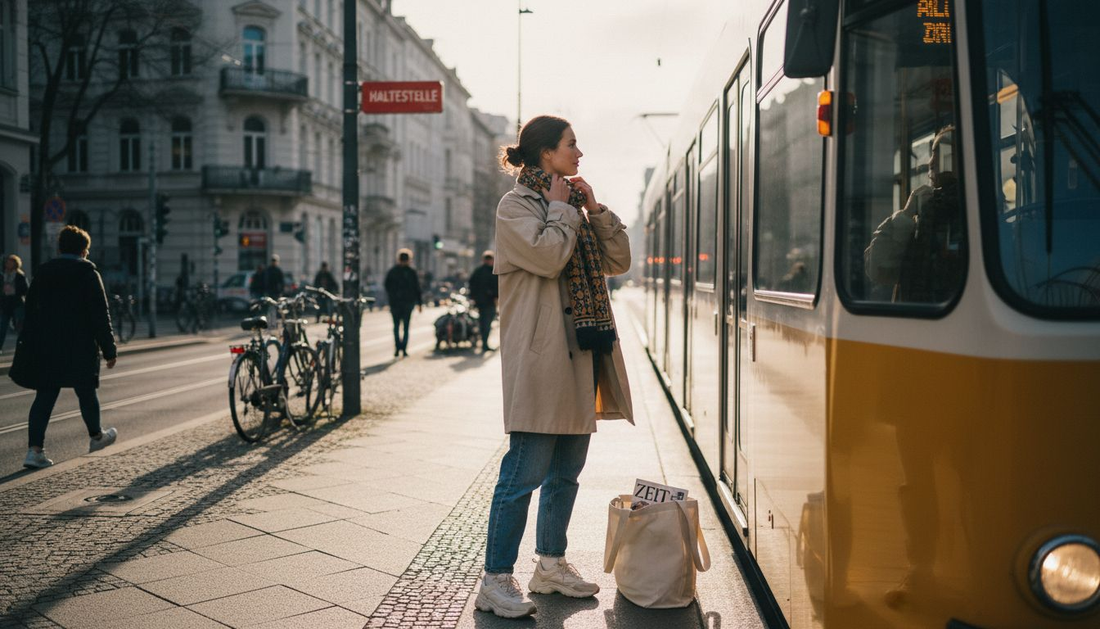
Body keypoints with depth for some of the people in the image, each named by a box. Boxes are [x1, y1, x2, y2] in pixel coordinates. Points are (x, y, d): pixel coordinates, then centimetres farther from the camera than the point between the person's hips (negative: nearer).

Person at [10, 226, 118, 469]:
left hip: (44, 349, 4)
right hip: (80, 349, -4)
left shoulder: (43, 272, 8)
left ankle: (35, 449, -6)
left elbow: (30, 311, 11)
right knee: (86, 393, 14)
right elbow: (101, 316, -10)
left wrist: (28, 347, 16)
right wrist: (109, 350, -5)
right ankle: (96, 437, 34)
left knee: (44, 397, 4)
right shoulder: (88, 274, -8)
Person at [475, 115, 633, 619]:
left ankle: (551, 564, 26)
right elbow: (548, 255, -20)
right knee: (525, 472, -8)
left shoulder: (573, 207, 20)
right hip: (539, 358, -8)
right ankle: (496, 581, 0)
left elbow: (619, 261, 15)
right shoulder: (517, 206, -3)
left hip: (578, 357, 8)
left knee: (566, 472, 14)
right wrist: (561, 208, -5)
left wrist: (594, 208, 6)